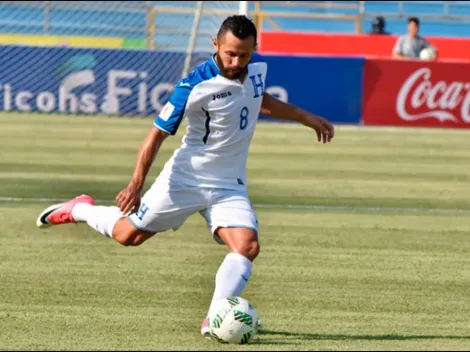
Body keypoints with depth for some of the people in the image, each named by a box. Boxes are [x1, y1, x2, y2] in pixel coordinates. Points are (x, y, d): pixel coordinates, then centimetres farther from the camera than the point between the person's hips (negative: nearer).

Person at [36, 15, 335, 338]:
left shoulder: (258, 67, -4)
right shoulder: (194, 86, -23)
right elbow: (157, 134, -17)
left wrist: (306, 117, 23)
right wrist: (137, 183, -24)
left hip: (229, 186, 4)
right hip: (185, 178, -4)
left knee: (247, 246, -20)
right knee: (128, 235, 9)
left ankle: (214, 321, -20)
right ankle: (80, 209, 38)